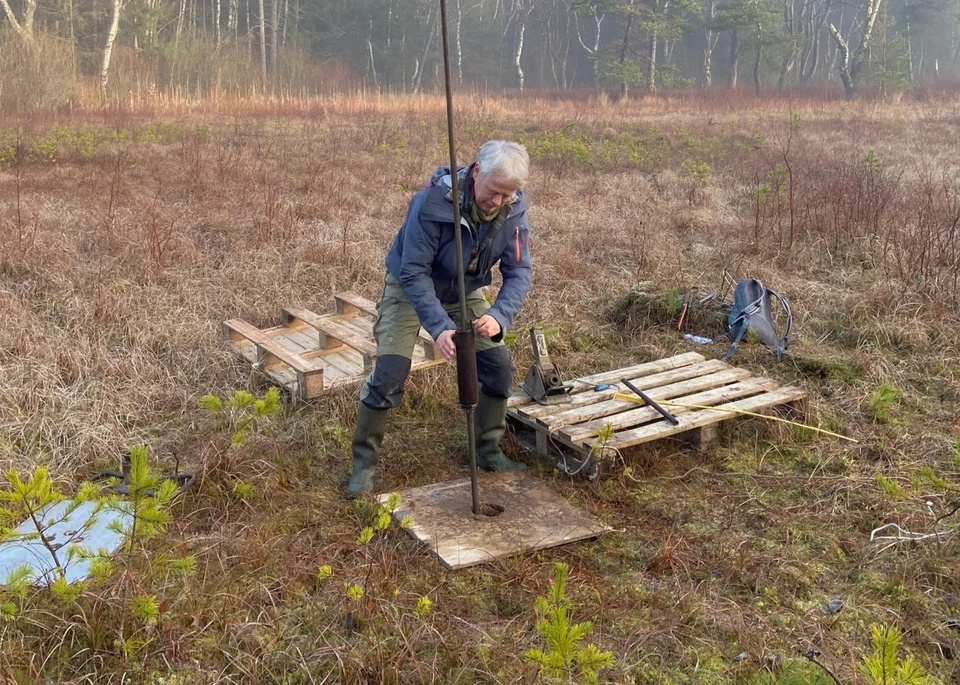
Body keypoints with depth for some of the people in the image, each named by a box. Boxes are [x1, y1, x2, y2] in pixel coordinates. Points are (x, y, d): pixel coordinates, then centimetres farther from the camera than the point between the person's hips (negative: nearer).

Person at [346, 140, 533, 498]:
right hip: (410, 288, -4)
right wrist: (439, 327, -42)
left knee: (499, 368, -2)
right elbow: (414, 273, -31)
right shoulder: (433, 201, -34)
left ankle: (488, 452, 18)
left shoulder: (513, 210, -20)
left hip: (465, 292, 5)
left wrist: (498, 316, -39)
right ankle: (364, 462, 4)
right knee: (388, 375, -14)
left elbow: (518, 271, -20)